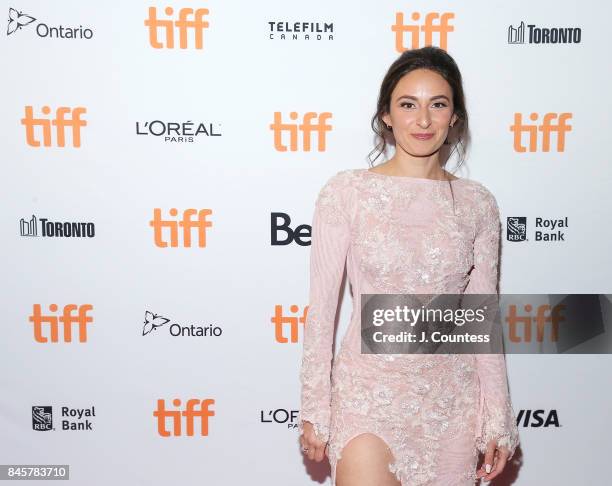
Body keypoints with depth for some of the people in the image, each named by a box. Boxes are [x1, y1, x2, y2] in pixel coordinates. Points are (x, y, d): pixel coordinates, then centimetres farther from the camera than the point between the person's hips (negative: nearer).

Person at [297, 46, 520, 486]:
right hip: (369, 393, -2)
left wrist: (499, 419, 5)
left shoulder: (477, 203, 0)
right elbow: (322, 306, -6)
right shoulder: (345, 192, -8)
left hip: (452, 400, 3)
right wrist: (314, 409, -3)